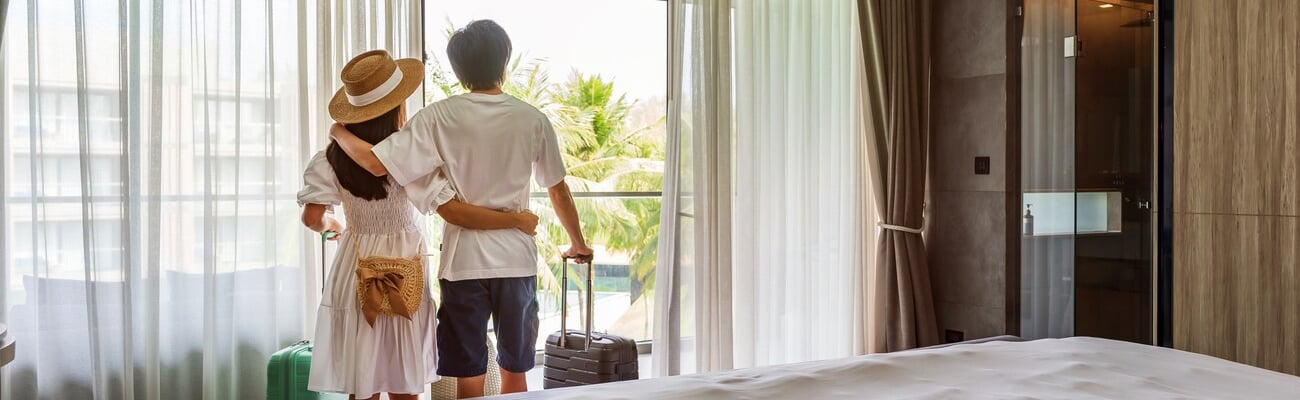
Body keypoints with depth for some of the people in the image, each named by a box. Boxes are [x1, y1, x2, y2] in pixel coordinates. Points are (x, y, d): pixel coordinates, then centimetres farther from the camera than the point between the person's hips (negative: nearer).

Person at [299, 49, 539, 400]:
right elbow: (455, 213, -20)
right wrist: (517, 220, -13)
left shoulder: (333, 157, -4)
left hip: (357, 277, 3)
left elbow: (312, 218, -7)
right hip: (403, 281, -3)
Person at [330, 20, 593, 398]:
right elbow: (559, 190, 7)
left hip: (464, 262, -1)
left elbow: (378, 163, -13)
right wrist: (577, 244, 22)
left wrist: (340, 132, 8)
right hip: (517, 260, 2)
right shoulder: (533, 119, -1)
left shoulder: (439, 117, -7)